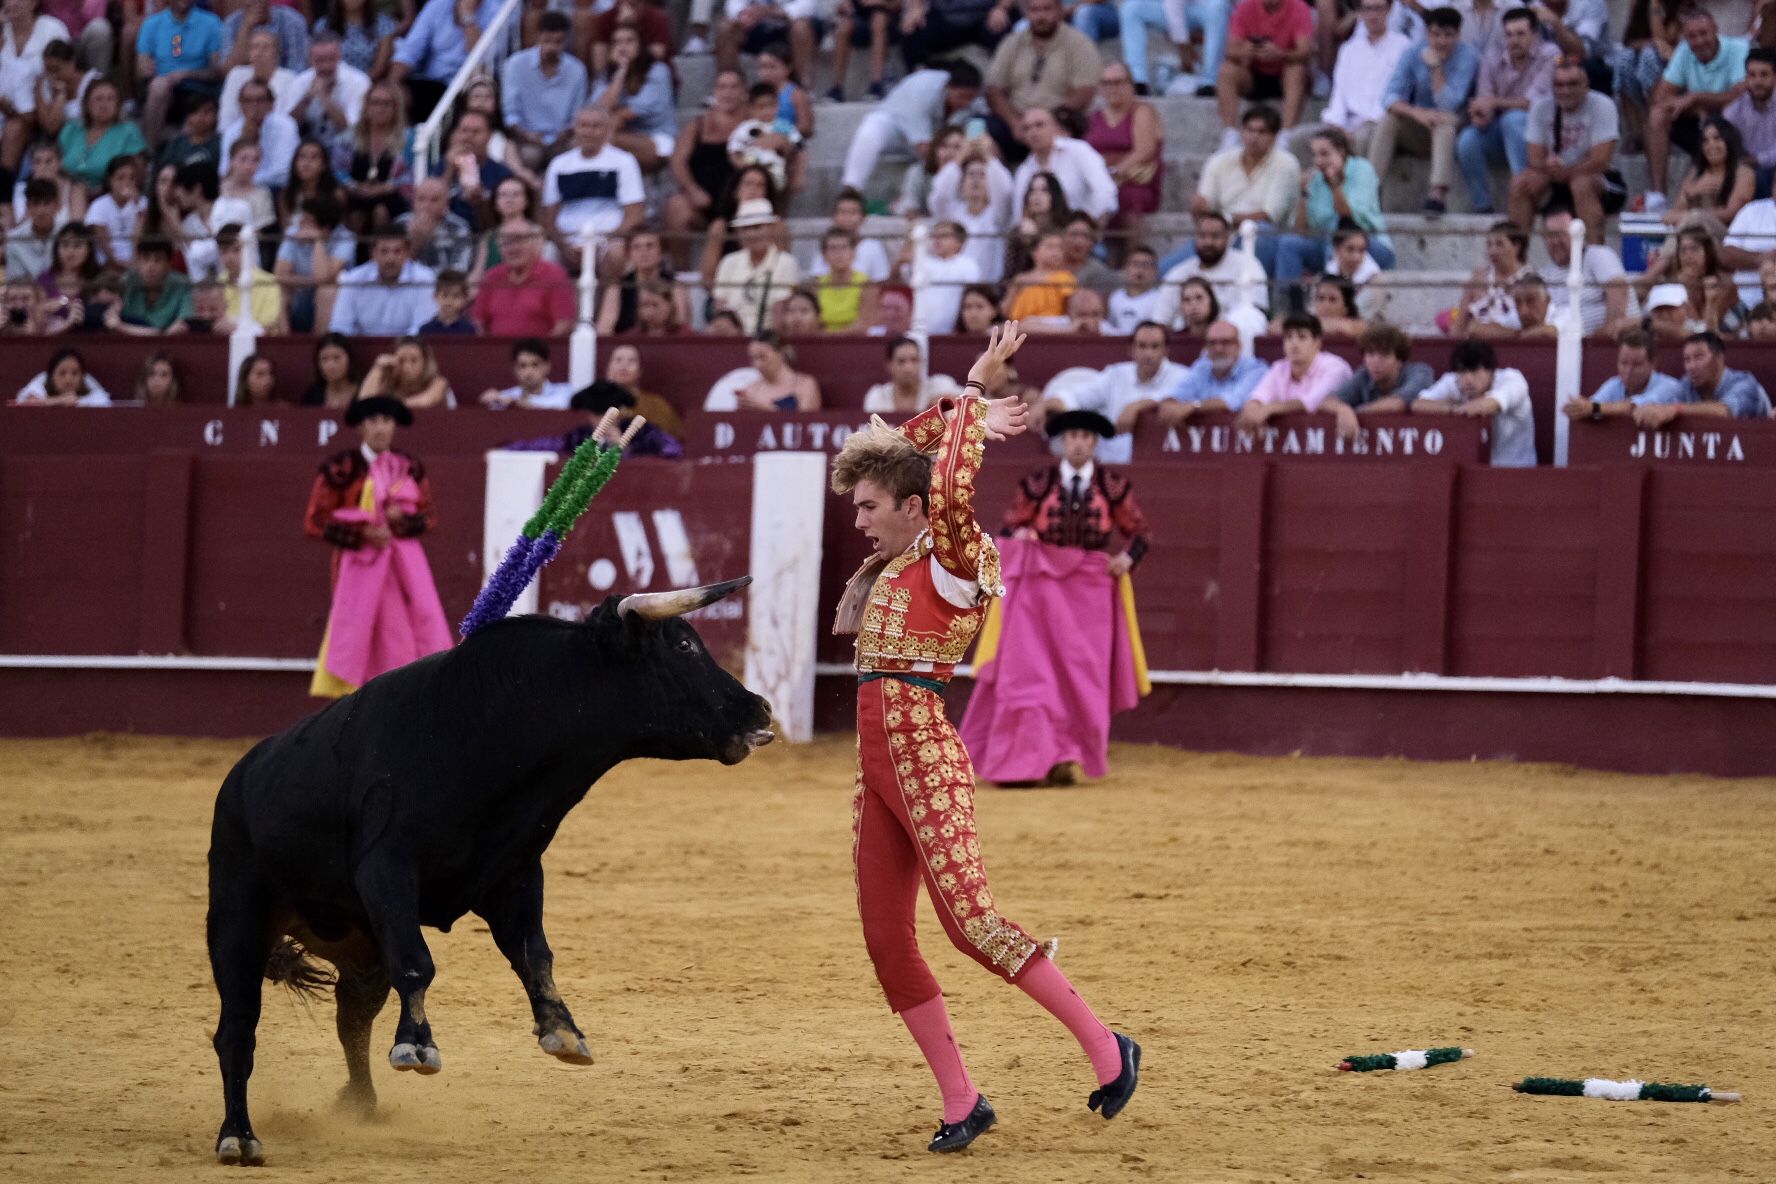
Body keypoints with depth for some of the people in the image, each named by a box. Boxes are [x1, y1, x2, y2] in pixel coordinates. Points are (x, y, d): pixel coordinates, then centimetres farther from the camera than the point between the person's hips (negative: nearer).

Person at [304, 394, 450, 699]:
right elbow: (316, 522, -4)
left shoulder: (408, 466, 8)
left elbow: (428, 516, 13)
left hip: (404, 562, 4)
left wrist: (402, 517, -9)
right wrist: (362, 533, -15)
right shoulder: (341, 467, -4)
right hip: (360, 561, -4)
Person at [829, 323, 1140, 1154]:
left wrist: (973, 399, -13)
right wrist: (959, 409, 20)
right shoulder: (896, 562, 17)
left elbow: (952, 490, -24)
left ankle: (1106, 1048, -5)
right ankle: (961, 1101, 8)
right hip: (878, 764, 9)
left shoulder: (952, 562, -6)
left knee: (970, 920, -14)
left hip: (925, 758, -9)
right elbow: (894, 450, 29)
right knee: (886, 940, 4)